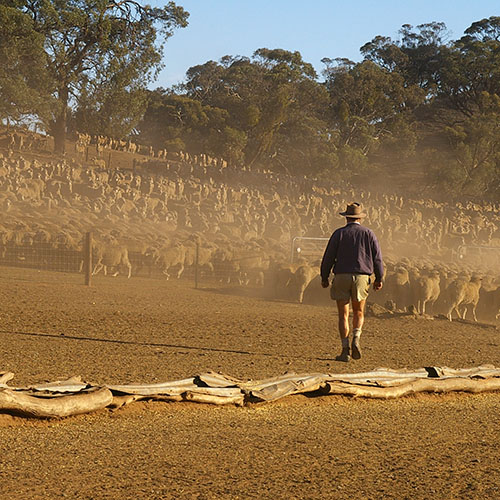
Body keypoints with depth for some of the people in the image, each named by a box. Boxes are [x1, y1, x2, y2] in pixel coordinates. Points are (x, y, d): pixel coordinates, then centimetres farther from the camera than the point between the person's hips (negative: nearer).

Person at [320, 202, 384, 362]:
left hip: (341, 277, -1)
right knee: (358, 313, 17)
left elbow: (328, 257, -1)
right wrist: (379, 278, 15)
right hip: (361, 277, 1)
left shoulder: (339, 233, 0)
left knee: (343, 315, 4)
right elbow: (377, 258, 5)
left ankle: (345, 349, -4)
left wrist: (324, 277, 10)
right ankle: (356, 338, -9)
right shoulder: (368, 234, 4)